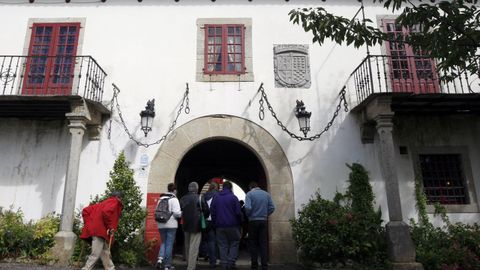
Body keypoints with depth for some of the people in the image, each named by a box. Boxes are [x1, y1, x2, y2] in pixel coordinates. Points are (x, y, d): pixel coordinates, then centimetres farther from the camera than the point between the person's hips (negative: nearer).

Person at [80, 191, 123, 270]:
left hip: (95, 230, 9)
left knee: (105, 254, 11)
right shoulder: (114, 202, 0)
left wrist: (88, 224, 18)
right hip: (100, 231, -9)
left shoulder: (103, 202, 26)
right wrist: (110, 227, -15)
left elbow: (86, 210, 22)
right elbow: (106, 212, -22)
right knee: (95, 255, -8)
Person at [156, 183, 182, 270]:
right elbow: (177, 213, -18)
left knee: (163, 242, 18)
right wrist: (181, 214, 1)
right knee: (169, 244, 4)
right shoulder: (174, 199, -10)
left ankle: (160, 258, -2)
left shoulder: (160, 199, 9)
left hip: (161, 225, 5)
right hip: (171, 225, -5)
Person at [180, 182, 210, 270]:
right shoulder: (200, 198, -10)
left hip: (186, 225, 5)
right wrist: (202, 218, 10)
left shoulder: (183, 199, 2)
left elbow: (180, 211, 5)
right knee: (194, 248, -3)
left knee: (187, 246, 20)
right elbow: (206, 211, -9)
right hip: (196, 226, -5)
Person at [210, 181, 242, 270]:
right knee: (234, 243, 10)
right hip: (232, 226, -3)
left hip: (220, 226, 3)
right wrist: (239, 223, 4)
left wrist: (215, 224, 13)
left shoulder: (216, 198, 6)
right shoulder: (233, 197, -6)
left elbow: (212, 212, 7)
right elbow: (238, 212, -8)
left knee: (222, 245, 8)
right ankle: (231, 262, -1)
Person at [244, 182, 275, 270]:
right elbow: (272, 207, 2)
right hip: (263, 221, 3)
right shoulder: (266, 194, 8)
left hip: (253, 221, -3)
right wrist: (265, 215, 11)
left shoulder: (249, 194, -5)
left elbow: (248, 207, -18)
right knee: (263, 243, 6)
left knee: (253, 243, 7)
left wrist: (248, 216, 0)